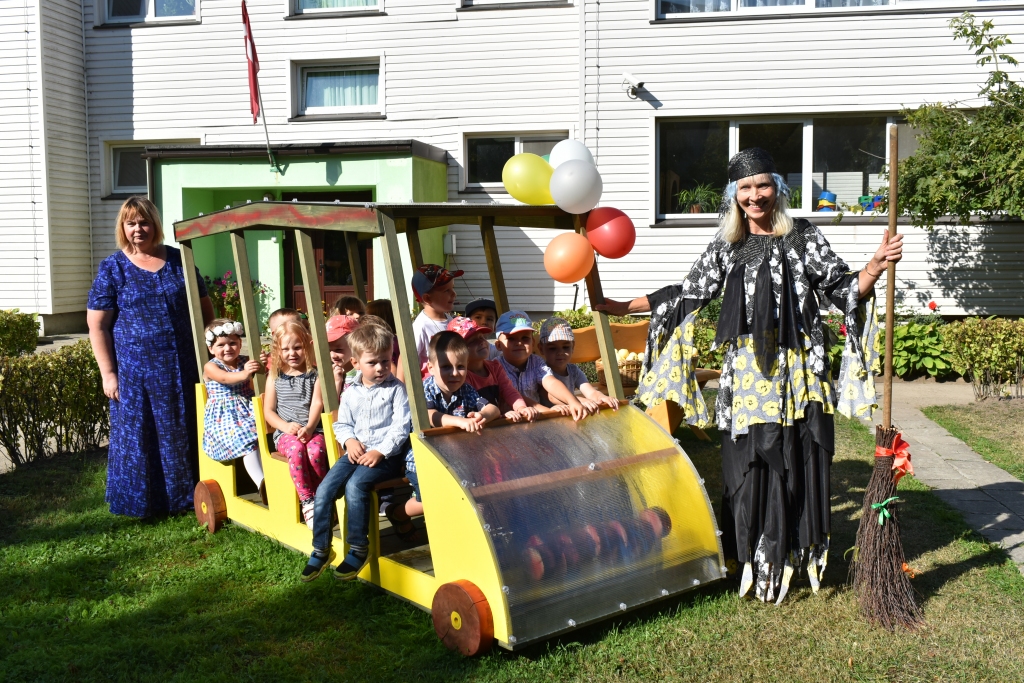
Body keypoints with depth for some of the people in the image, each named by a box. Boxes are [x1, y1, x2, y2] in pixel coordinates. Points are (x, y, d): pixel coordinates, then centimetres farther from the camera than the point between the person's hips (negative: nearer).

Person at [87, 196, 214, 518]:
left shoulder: (179, 260, 6)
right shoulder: (112, 268, 0)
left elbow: (205, 309, 13)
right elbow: (97, 326, -2)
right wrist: (108, 373, -7)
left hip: (183, 368, 2)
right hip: (136, 370, -2)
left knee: (185, 432, 9)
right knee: (138, 435, 5)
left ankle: (186, 496, 24)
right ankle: (142, 501, 19)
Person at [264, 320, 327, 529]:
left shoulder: (315, 375, 8)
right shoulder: (275, 377, 11)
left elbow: (317, 404, -4)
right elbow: (268, 411, 8)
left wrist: (309, 428, -23)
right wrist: (286, 426, -11)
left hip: (312, 430, 0)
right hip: (285, 432, 1)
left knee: (315, 451, -34)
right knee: (296, 449, -34)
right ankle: (307, 501, -29)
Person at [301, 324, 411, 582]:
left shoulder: (396, 389, -3)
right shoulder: (351, 393, 12)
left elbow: (401, 426, -9)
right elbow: (342, 423, 17)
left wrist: (380, 452, -18)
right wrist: (349, 440, -5)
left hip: (387, 454, -6)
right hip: (357, 452, 6)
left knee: (355, 485, -29)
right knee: (324, 489, -11)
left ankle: (358, 549, -15)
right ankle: (320, 550, 4)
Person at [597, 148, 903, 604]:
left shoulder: (803, 238, 3)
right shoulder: (726, 248, 10)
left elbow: (844, 290, 1)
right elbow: (689, 293, 15)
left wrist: (875, 268, -19)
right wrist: (624, 307, 15)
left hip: (797, 369, -2)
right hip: (746, 372, 2)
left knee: (798, 460, 0)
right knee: (747, 460, 2)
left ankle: (797, 553, 17)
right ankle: (752, 559, 16)